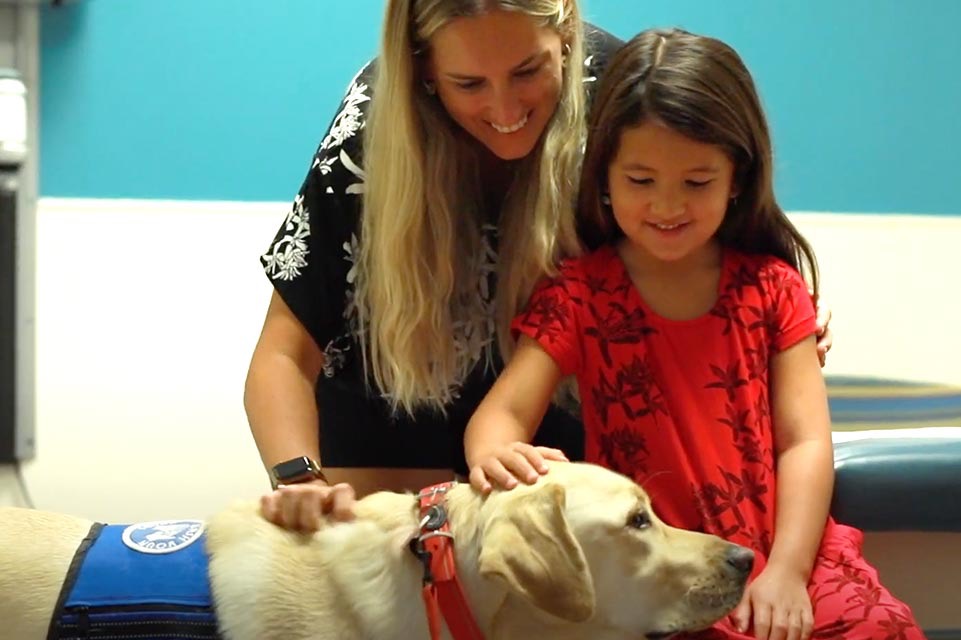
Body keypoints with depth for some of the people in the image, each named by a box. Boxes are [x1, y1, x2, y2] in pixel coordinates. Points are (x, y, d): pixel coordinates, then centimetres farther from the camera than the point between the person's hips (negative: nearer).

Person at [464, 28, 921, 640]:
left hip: (776, 550, 2)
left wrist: (785, 571, -14)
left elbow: (805, 440, -1)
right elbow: (505, 409, -10)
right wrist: (494, 455, -35)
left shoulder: (772, 287, 5)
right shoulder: (577, 295, 1)